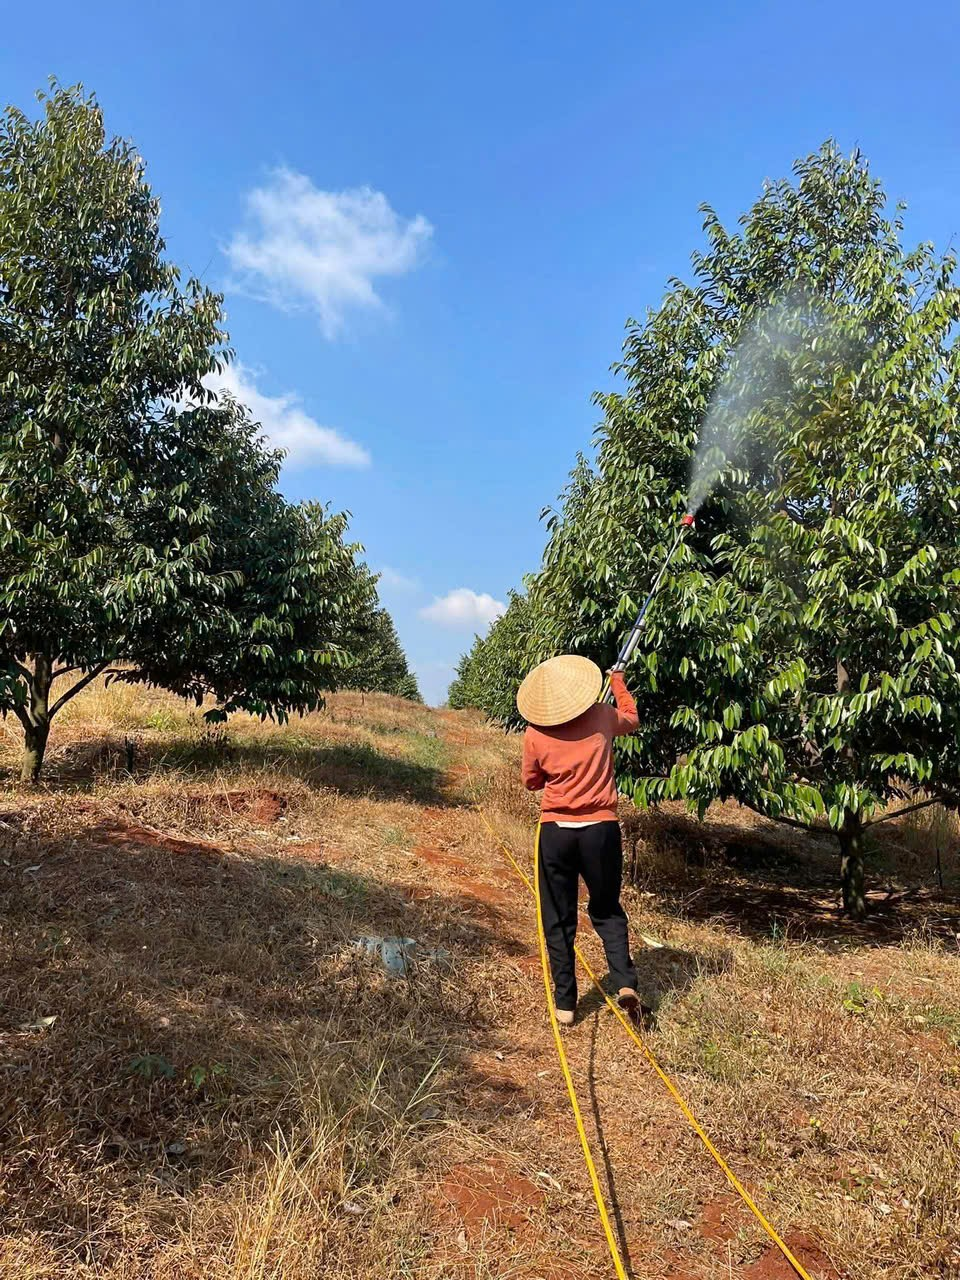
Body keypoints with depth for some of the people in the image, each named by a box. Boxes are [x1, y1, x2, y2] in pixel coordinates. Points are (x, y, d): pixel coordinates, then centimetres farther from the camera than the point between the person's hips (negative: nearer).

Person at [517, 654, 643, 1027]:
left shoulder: (535, 735, -4)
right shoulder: (602, 718, -2)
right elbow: (631, 719, 22)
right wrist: (618, 682, 35)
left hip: (556, 831, -1)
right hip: (601, 829, 1)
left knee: (559, 921, 11)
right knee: (607, 911, 19)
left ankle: (565, 1004, 14)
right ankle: (626, 983, 1)